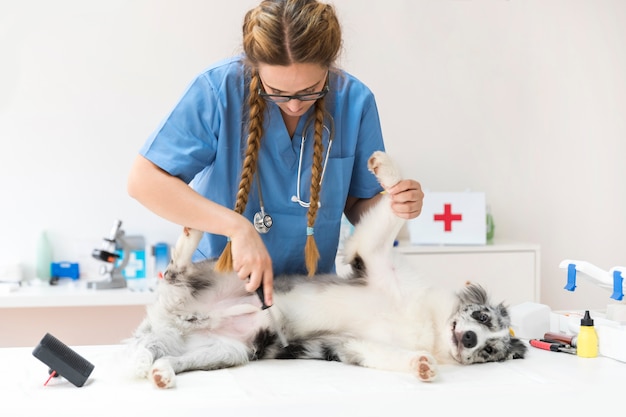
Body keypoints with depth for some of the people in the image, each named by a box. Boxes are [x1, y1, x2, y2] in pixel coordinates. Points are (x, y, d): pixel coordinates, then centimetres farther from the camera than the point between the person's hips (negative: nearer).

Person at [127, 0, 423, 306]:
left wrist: (394, 204, -20)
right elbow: (144, 181, -18)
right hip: (217, 281, -1)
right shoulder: (218, 89, -17)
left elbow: (357, 206, 3)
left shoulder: (354, 101, -9)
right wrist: (237, 226, -27)